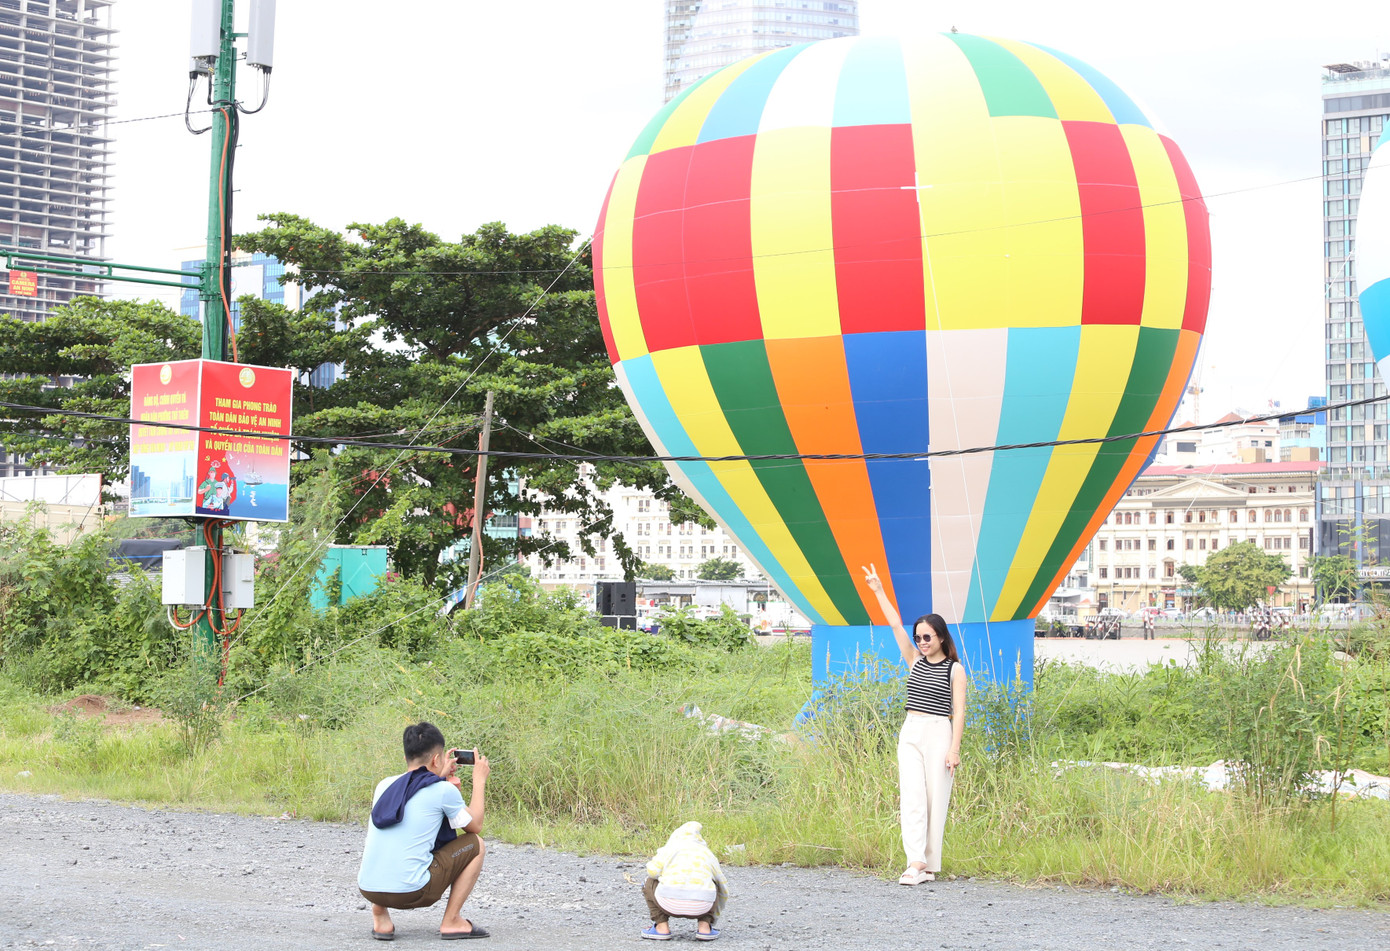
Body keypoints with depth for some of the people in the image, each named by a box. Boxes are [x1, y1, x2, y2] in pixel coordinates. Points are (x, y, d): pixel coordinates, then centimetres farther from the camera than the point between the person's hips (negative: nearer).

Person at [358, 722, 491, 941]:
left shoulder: (384, 785, 12)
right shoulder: (444, 791, -2)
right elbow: (475, 826, 14)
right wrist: (479, 781, 25)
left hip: (367, 889, 5)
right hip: (410, 892, -5)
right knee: (475, 844, 13)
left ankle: (379, 915, 18)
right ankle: (451, 921, 8)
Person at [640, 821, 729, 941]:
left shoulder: (670, 847, 18)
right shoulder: (708, 854, 27)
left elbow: (652, 870, 3)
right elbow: (723, 890, 37)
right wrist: (715, 917, 53)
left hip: (670, 904, -2)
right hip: (700, 907, 2)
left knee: (649, 883, 29)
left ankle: (662, 927, 14)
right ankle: (704, 927, 16)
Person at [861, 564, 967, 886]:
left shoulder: (954, 669, 0)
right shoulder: (915, 661, 12)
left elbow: (958, 712, -4)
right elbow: (896, 625, 8)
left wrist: (954, 749, -12)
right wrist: (878, 591, 3)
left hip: (939, 734, -4)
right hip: (911, 732, 4)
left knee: (936, 799, -2)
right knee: (912, 797, -9)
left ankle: (930, 865, 5)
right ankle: (916, 862, -16)